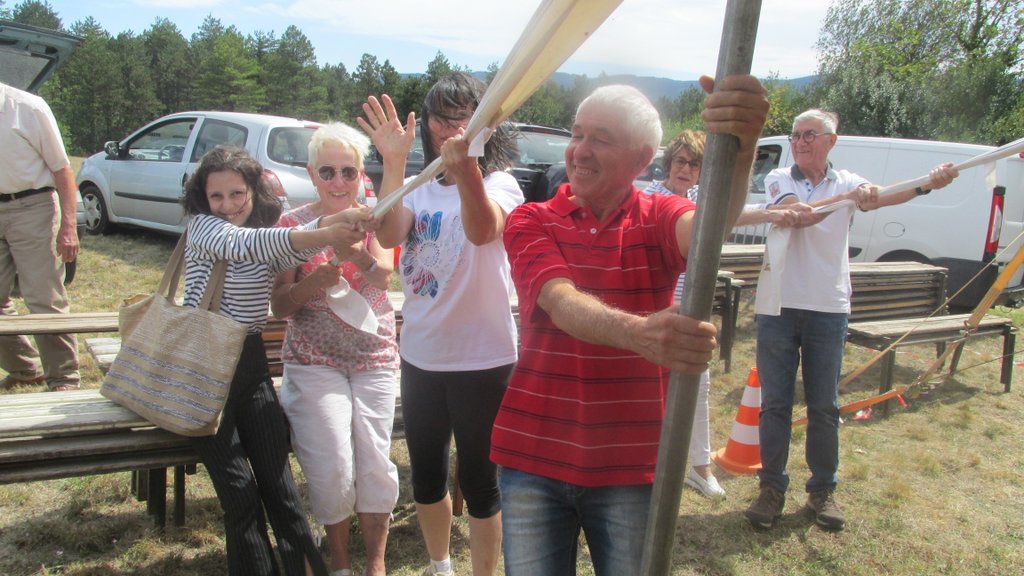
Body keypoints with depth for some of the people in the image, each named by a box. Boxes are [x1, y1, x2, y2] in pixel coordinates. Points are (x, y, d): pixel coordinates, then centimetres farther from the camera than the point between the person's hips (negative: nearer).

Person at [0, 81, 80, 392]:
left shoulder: (28, 108, -8)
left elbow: (61, 169, -6)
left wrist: (68, 226, -12)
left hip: (32, 207, -5)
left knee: (45, 301, -4)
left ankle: (63, 379, 6)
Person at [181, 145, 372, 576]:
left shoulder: (270, 233, 8)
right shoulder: (201, 226, -4)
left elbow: (294, 245, -17)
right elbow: (244, 244, -26)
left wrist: (335, 221, -40)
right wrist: (324, 235, -40)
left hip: (250, 362, 4)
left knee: (279, 485, -2)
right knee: (239, 492, -7)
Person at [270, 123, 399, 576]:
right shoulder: (293, 224, 2)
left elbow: (383, 274, -18)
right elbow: (280, 306, -2)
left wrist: (352, 249, -39)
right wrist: (314, 281, -22)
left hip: (374, 357, 1)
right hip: (313, 361, -1)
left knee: (375, 465, -4)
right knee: (333, 469, -8)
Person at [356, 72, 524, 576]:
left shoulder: (498, 183, -10)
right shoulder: (421, 188, 6)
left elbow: (482, 229, -33)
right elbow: (390, 235, -13)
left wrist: (465, 168, -51)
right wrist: (393, 163, -22)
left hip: (482, 360, -6)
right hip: (420, 355, 6)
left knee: (478, 480, 8)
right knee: (425, 473, 21)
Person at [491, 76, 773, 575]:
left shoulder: (658, 218, -1)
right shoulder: (530, 222, -3)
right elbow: (562, 304, -22)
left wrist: (739, 151, -47)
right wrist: (638, 333, -43)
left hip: (631, 464, 0)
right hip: (534, 459, 0)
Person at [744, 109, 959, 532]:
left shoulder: (847, 182, 6)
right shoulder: (779, 179, 2)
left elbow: (878, 197, -16)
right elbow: (798, 214, -18)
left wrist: (926, 184, -35)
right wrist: (845, 198, -34)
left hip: (829, 309, 1)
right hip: (778, 306, -1)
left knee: (825, 407, 8)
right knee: (774, 403, 4)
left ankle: (823, 489, 22)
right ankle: (772, 488, 16)